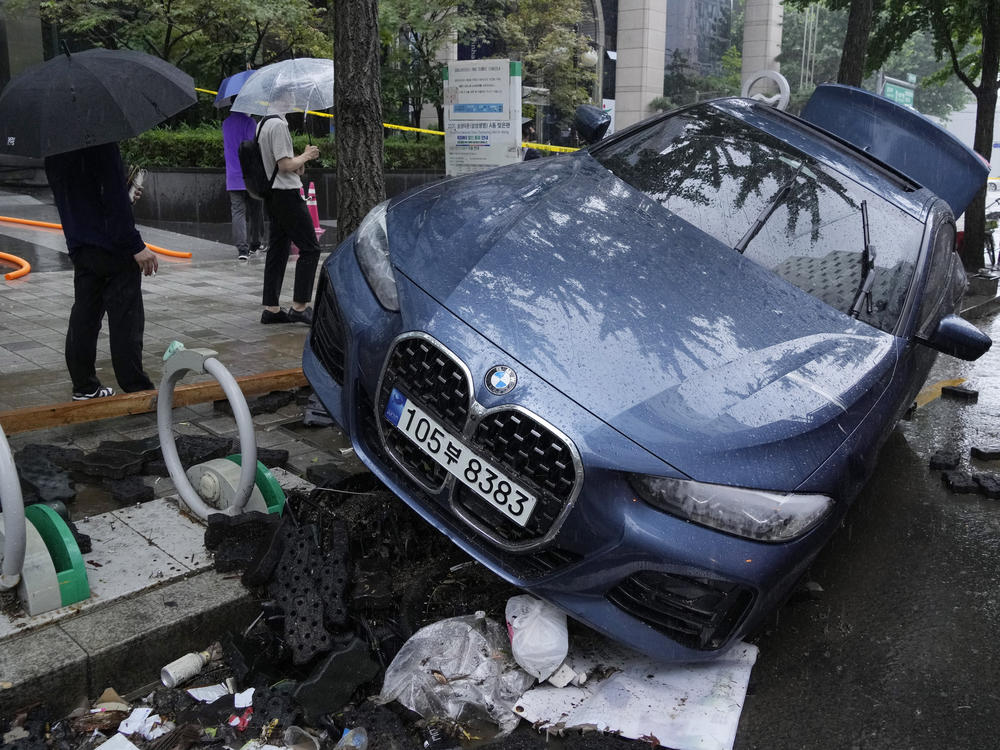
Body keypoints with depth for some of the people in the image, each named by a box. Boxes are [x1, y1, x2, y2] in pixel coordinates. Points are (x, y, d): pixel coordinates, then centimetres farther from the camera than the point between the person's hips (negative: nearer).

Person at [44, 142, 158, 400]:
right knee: (126, 320, -2)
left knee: (84, 315, 13)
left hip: (78, 246, 8)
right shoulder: (101, 143, -17)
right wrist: (136, 245, -17)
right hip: (113, 246, -8)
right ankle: (137, 389, 2)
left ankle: (83, 386, 20)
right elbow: (116, 198, -21)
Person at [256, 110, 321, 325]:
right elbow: (284, 164, -19)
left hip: (272, 194, 10)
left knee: (278, 250, 10)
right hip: (286, 194, -10)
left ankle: (271, 308, 11)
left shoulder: (262, 124, 16)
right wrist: (306, 156, -3)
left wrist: (298, 165, 13)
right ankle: (299, 306, -6)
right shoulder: (279, 125, -15)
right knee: (310, 248, -5)